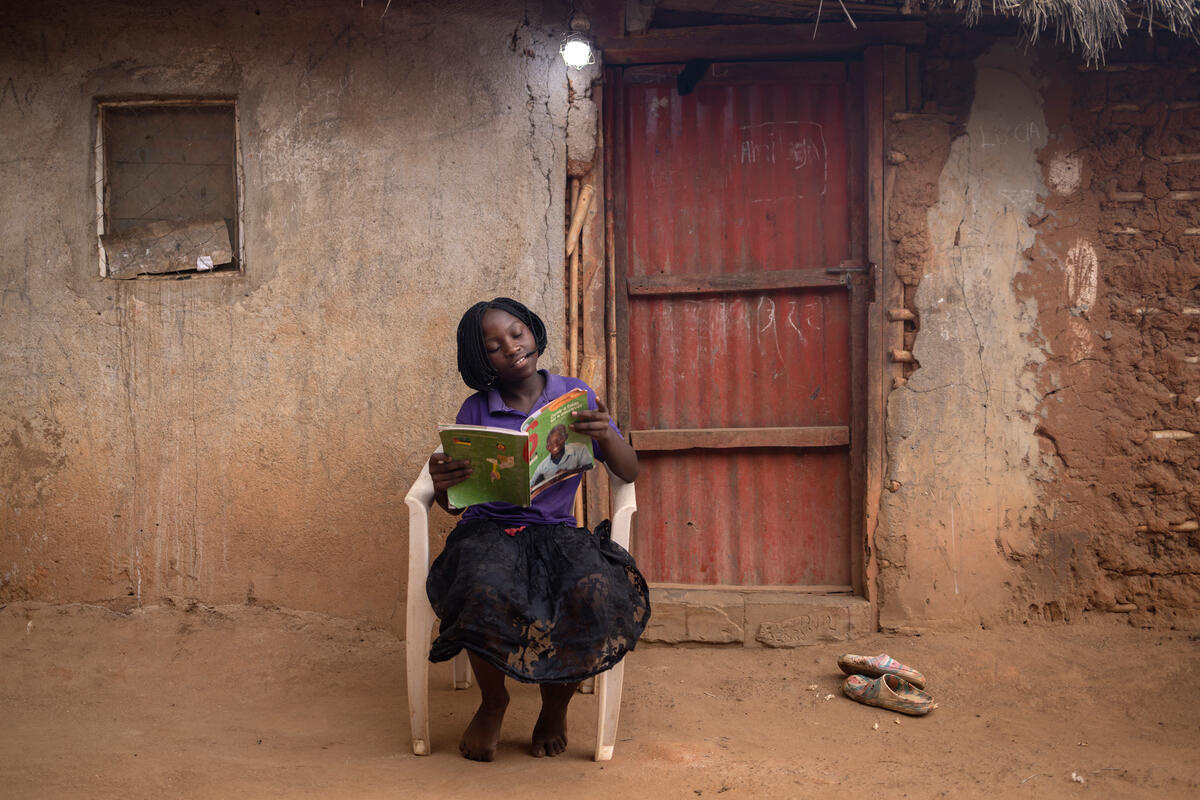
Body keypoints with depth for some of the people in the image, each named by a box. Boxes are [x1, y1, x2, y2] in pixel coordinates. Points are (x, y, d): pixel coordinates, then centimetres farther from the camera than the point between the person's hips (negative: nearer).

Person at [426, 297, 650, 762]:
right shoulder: (475, 411, 8)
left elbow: (629, 473, 5)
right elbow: (454, 503, 8)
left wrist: (606, 435, -17)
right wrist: (442, 484, -17)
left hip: (557, 530, 1)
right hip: (488, 528, 0)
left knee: (595, 594, -32)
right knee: (485, 593, -35)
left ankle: (557, 702, 0)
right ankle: (492, 702, -2)